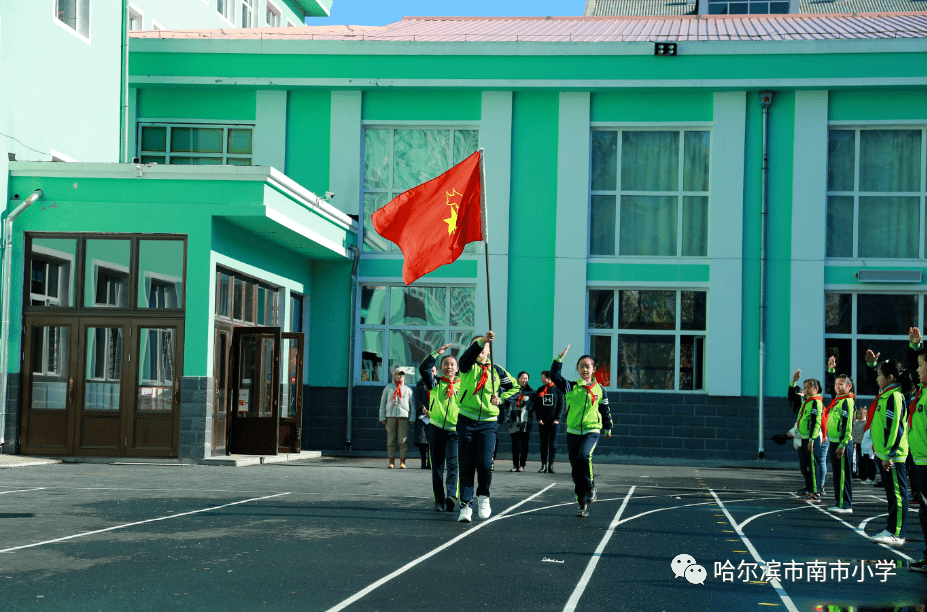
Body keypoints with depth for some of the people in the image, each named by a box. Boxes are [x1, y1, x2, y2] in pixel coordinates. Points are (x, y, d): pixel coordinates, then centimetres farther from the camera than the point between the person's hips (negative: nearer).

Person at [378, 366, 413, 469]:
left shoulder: (408, 390, 17)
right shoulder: (388, 388, 16)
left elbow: (413, 404, 14)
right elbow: (383, 403, 14)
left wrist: (412, 418, 3)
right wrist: (382, 417, 5)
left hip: (404, 416, 0)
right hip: (390, 416, 0)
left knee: (403, 440, -7)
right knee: (391, 439, -3)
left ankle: (402, 461, -1)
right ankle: (391, 461, 2)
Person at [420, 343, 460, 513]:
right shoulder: (435, 383, 8)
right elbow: (423, 368, -8)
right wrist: (437, 353, -12)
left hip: (455, 431, -1)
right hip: (436, 429, 1)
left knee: (453, 463, -17)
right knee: (437, 466, 3)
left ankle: (452, 495, -27)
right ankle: (439, 500, 9)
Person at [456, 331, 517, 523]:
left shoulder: (497, 370, 8)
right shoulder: (467, 366, 1)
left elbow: (514, 387, 22)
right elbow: (470, 354, -23)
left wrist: (501, 399, 3)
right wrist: (481, 341, -42)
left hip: (488, 422, 1)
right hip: (467, 421, -1)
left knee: (485, 463, -11)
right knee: (467, 464, -1)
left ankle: (483, 496, 14)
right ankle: (465, 504, 5)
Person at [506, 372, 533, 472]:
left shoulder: (531, 392, 10)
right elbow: (507, 403, 15)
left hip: (525, 422, -1)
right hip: (514, 421, 1)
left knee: (524, 443, -1)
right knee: (515, 443, 2)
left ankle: (522, 465, 1)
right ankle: (515, 465, 5)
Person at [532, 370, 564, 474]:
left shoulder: (557, 389, 2)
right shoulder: (540, 390, 10)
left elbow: (561, 405, 0)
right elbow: (536, 406, 9)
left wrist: (557, 419, -8)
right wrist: (538, 418, -3)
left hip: (554, 422, -2)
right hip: (542, 422, 2)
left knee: (553, 443, 0)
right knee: (543, 443, 2)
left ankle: (551, 465, 4)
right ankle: (543, 465, 3)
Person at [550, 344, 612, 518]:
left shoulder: (599, 390, 6)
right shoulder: (570, 387, 4)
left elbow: (605, 410, 17)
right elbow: (554, 376, -8)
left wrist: (608, 428, 26)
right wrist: (560, 357, -14)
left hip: (591, 431, -2)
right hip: (573, 432, 2)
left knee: (584, 456, -29)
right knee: (576, 470, 2)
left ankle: (590, 486, -6)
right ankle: (583, 505, 10)